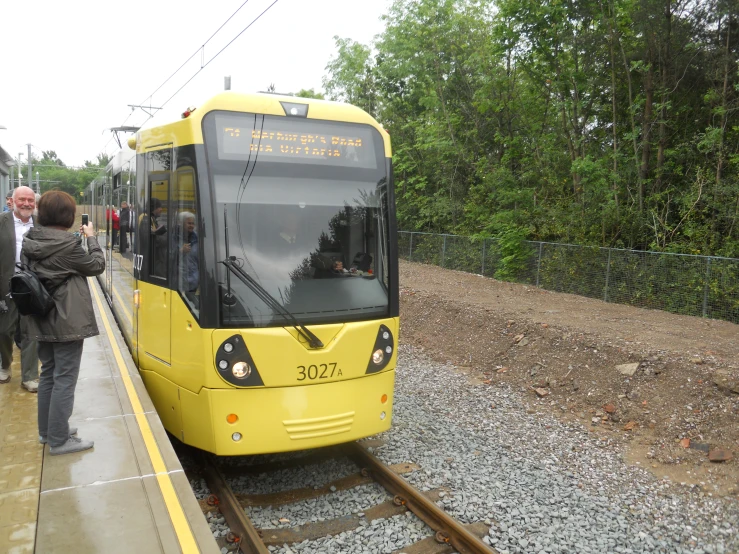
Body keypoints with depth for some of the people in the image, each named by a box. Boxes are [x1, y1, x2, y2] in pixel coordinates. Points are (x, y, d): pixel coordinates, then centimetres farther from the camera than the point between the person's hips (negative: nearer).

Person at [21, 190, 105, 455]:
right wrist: (91, 238, 6)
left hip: (43, 319, 8)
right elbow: (97, 265, -8)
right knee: (65, 379, -1)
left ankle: (47, 429, 30)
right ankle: (59, 439, 6)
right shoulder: (67, 245, -19)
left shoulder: (31, 242, 3)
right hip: (68, 322, -8)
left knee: (48, 374, 18)